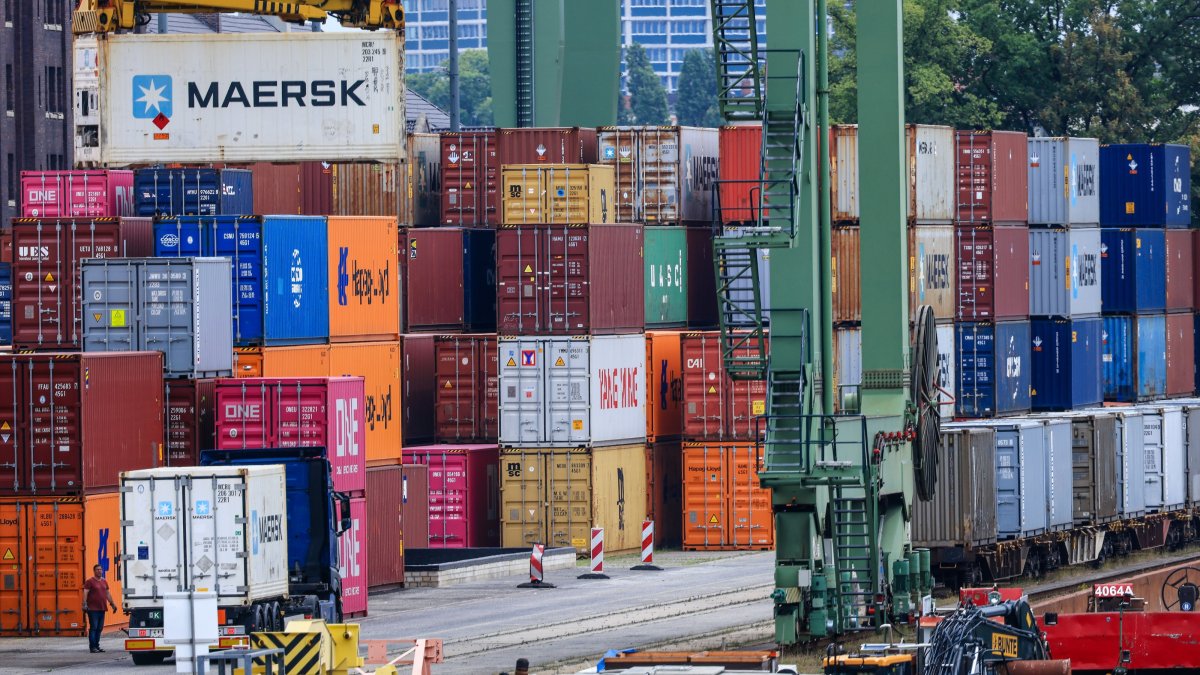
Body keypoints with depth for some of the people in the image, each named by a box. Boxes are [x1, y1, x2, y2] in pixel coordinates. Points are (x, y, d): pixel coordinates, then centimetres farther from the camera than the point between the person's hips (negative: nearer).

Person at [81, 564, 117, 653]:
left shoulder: (104, 582, 17)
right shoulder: (90, 581, -4)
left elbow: (108, 594, 24)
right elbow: (85, 593, -10)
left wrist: (112, 603, 19)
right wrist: (85, 605, -21)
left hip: (102, 609, 7)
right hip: (93, 609, -7)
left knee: (99, 628, 8)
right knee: (93, 628, -8)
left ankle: (97, 646, 14)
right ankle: (92, 647, -8)